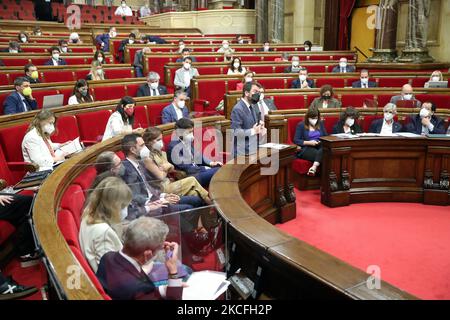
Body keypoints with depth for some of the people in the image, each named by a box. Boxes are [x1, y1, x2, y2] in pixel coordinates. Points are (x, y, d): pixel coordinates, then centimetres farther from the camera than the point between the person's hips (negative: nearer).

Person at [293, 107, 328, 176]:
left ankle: (314, 167, -53)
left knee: (322, 151, -37)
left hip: (320, 147, 3)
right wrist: (309, 142, -12)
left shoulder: (321, 124, 22)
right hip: (306, 148, -3)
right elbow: (296, 141, 0)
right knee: (318, 154, -38)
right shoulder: (301, 125, 9)